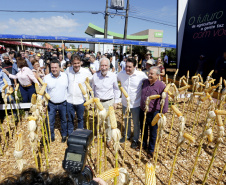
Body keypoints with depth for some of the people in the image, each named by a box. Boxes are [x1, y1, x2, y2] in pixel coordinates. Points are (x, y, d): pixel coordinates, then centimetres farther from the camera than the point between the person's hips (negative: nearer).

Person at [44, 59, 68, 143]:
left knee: (64, 120, 17)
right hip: (51, 104, 0)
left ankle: (64, 135, 39)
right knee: (50, 122, 9)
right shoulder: (46, 78, -6)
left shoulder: (65, 76, -6)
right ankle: (51, 137, 32)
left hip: (63, 103, 0)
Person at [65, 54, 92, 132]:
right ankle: (70, 135, 39)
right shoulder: (68, 70, -4)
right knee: (70, 119, 17)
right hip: (69, 100, 2)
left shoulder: (86, 72, -13)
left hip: (80, 100, -1)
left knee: (80, 119, 18)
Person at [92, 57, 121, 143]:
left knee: (108, 122, 6)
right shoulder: (95, 76, -6)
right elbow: (93, 89, 9)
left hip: (109, 102, -2)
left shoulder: (113, 76, -12)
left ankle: (108, 139, 27)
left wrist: (116, 101, 1)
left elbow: (116, 89, 1)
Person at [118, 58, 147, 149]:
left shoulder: (141, 75, -17)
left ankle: (135, 139, 37)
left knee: (136, 123, 14)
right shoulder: (121, 74, -8)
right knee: (126, 121, 23)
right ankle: (126, 135, 48)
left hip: (136, 104, -3)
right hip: (125, 103, 3)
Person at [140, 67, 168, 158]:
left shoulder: (161, 85, -16)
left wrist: (163, 113, -12)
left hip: (153, 113, -5)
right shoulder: (145, 82, 1)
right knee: (143, 130, 23)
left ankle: (151, 149, 34)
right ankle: (143, 144, 46)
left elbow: (165, 100, -13)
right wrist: (141, 107, 16)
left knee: (153, 132, 13)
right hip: (142, 111, 5)